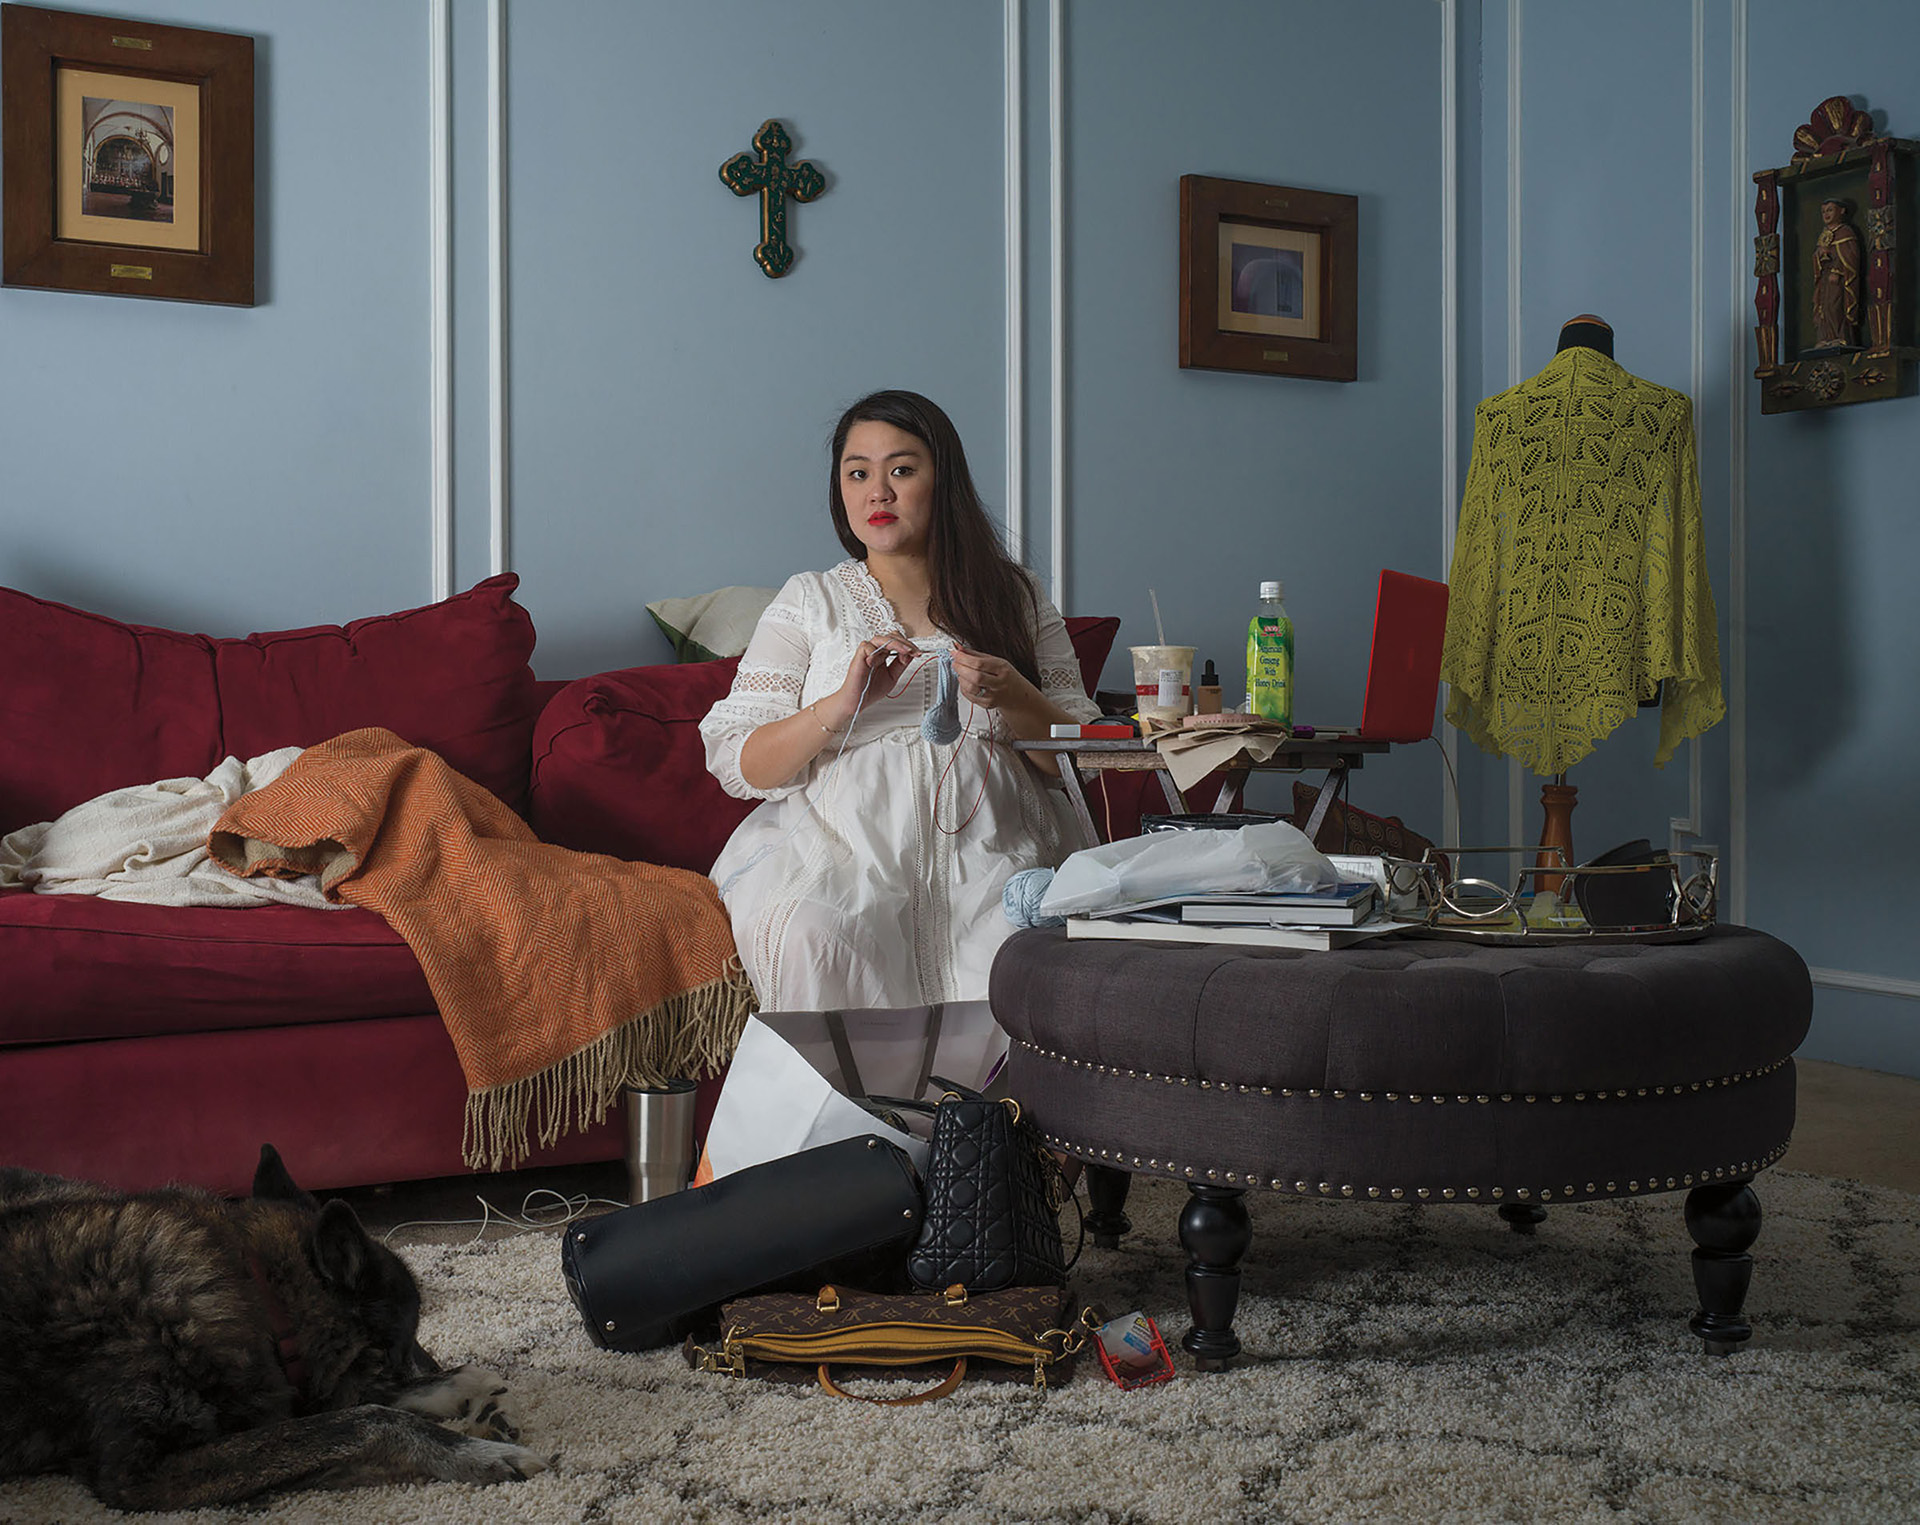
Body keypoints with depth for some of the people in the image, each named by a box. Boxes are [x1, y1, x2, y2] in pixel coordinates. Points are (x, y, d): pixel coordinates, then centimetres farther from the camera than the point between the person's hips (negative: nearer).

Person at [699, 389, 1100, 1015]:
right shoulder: (808, 601, 13)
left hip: (986, 847, 1)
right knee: (810, 940, -32)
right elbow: (736, 767, 3)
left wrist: (1013, 699, -9)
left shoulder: (1014, 595, 15)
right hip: (842, 847, 0)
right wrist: (841, 705, -12)